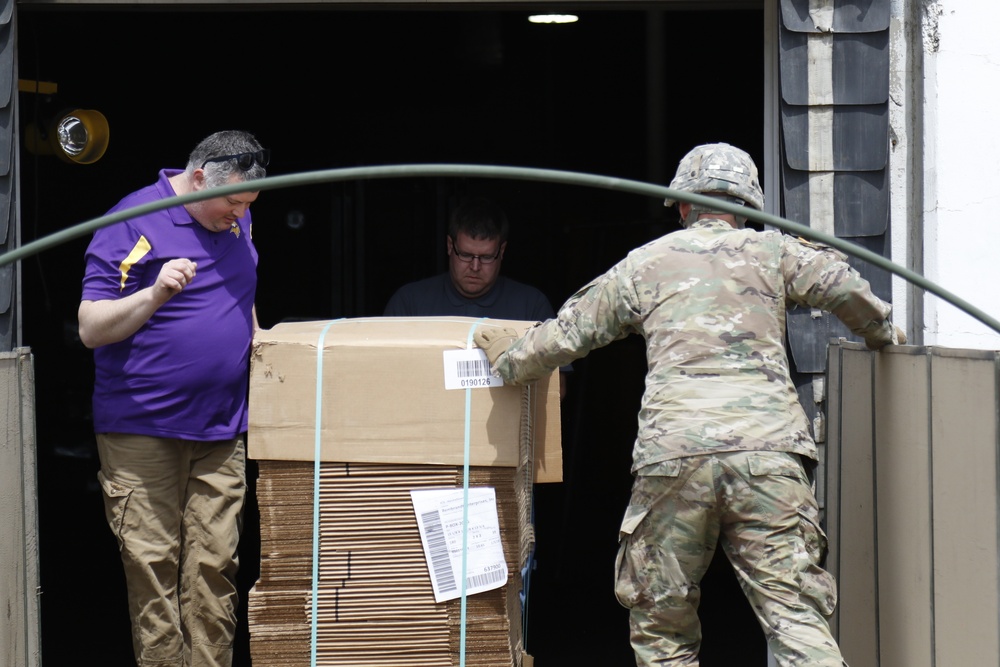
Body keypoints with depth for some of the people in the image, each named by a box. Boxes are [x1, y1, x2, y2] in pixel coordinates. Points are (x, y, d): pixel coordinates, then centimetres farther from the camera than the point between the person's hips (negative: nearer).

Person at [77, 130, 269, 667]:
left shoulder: (235, 222, 13)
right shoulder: (133, 222, -8)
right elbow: (91, 328, -11)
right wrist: (156, 294, -23)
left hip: (221, 429, 6)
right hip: (141, 430, -5)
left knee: (215, 566, 1)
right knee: (152, 565, -6)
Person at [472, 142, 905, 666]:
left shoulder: (643, 264, 20)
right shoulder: (770, 251, 17)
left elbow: (567, 334, 25)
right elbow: (845, 289, 5)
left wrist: (507, 360, 44)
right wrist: (883, 333, 27)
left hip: (674, 452, 0)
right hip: (766, 449, 0)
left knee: (660, 622, 11)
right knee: (795, 613, -5)